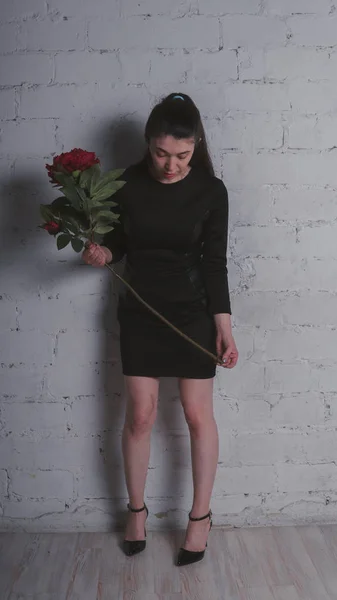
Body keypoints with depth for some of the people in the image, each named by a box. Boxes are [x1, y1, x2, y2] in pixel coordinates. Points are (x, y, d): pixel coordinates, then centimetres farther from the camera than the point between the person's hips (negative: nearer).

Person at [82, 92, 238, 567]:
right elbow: (120, 241, 6)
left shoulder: (211, 190, -9)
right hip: (140, 312, 1)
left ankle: (201, 515, 26)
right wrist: (103, 253, -17)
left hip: (192, 312, -1)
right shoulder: (128, 183, -6)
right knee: (140, 415, 7)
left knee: (198, 416, 6)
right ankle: (137, 509, 30)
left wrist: (224, 326, -7)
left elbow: (215, 261, -5)